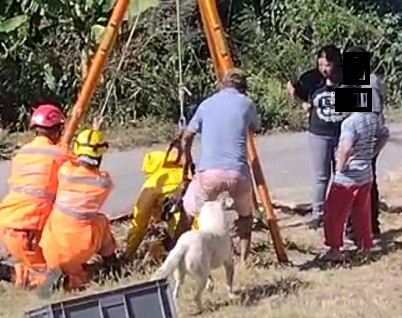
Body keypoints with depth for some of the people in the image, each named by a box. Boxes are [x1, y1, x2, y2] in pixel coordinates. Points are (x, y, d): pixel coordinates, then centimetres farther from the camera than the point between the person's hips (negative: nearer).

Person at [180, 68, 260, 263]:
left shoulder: (207, 104, 17)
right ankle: (244, 260, 19)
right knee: (245, 215, 25)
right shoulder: (246, 103, 11)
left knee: (188, 212, 21)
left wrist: (187, 159, 39)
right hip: (238, 172, 0)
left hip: (208, 172, 0)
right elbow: (255, 128, 31)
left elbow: (187, 137, 24)